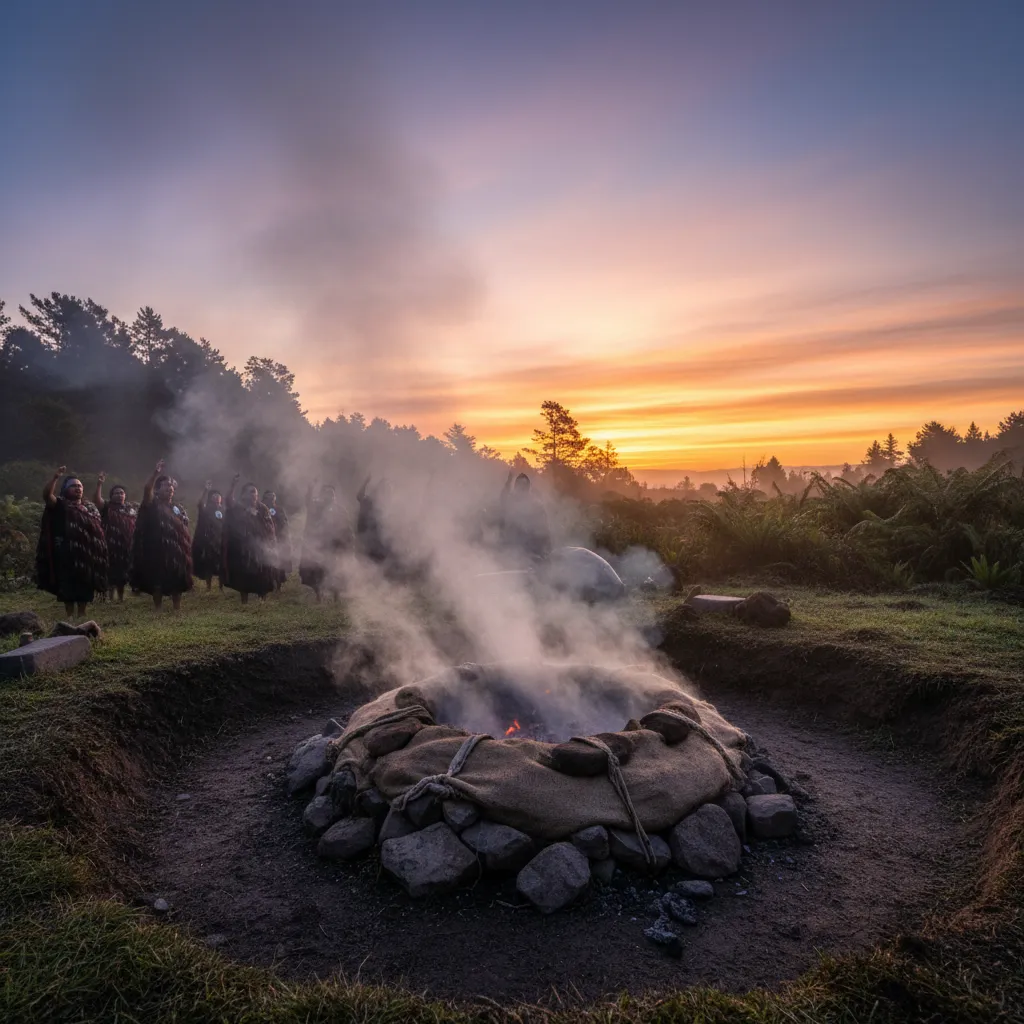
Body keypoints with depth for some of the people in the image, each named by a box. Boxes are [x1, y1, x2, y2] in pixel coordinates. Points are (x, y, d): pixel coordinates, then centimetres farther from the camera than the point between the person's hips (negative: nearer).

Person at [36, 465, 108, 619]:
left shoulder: (90, 507, 16)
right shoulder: (61, 504, 2)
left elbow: (98, 529, 15)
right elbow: (46, 495, -18)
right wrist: (55, 478, -31)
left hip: (87, 553, 5)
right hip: (68, 553, -4)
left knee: (85, 584, 7)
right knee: (69, 584, -4)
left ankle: (82, 614, 15)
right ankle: (70, 615, 2)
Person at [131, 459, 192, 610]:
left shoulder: (178, 508, 14)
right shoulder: (153, 505, -2)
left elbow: (185, 530, 15)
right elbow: (147, 488, -22)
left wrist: (187, 549, 8)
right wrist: (156, 472, -35)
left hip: (177, 552, 5)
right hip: (158, 552, -4)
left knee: (177, 584, 7)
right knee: (158, 584, -1)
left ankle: (177, 610, 15)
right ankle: (158, 611, 6)